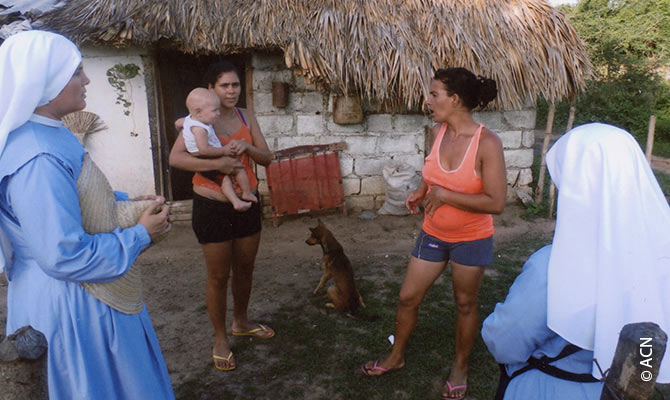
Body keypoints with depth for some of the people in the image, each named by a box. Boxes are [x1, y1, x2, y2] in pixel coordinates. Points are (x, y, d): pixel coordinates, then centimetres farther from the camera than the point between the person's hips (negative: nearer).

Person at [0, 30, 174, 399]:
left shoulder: (49, 135, 4)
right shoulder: (37, 158, -29)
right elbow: (65, 256, -30)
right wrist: (141, 234, -18)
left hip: (77, 296, 10)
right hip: (68, 305, -10)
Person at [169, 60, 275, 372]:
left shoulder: (246, 117, 5)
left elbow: (267, 158, 4)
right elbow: (175, 158, -22)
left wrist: (246, 147, -17)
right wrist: (217, 163, -32)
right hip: (212, 206, -5)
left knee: (244, 269, 18)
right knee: (218, 275, 5)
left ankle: (241, 322, 41)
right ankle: (220, 338, 24)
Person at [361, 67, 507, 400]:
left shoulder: (487, 143, -21)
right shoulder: (438, 132, -4)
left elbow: (496, 203, -24)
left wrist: (444, 195, -24)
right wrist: (421, 191, -5)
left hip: (471, 239, -5)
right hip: (433, 233, 5)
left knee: (465, 304, 15)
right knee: (408, 298, 12)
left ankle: (460, 367, 39)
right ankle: (396, 357, 36)